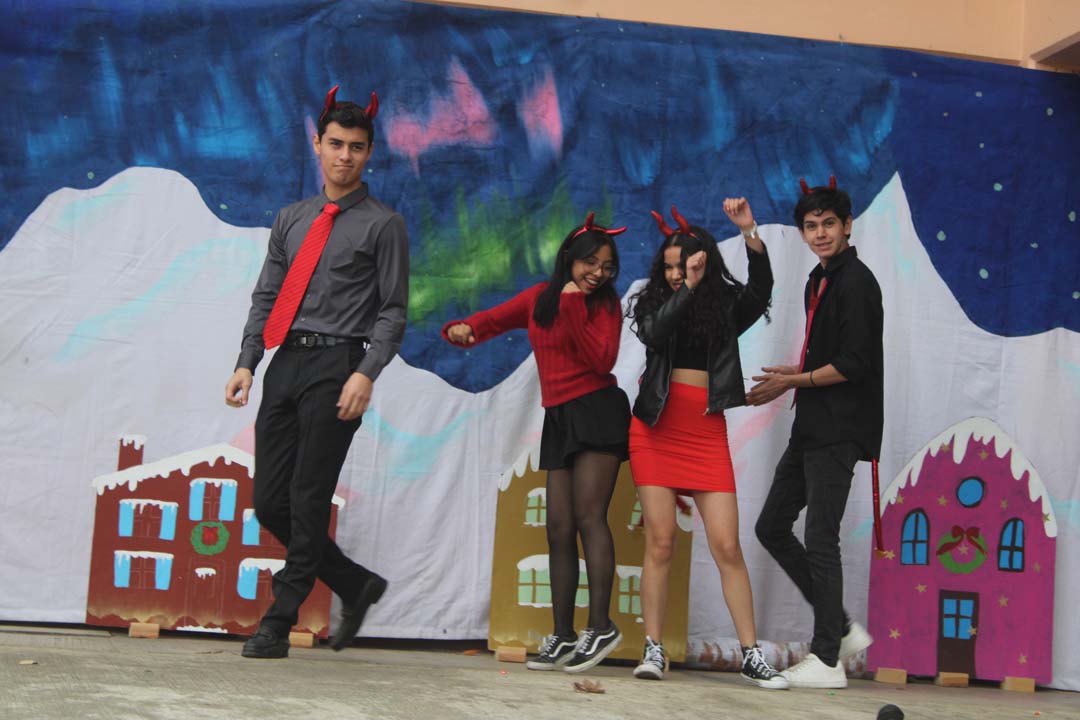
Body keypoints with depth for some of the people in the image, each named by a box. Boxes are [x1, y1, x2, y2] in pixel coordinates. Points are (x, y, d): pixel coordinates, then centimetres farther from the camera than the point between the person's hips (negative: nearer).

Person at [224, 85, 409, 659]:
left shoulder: (383, 225, 3)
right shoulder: (291, 220, 18)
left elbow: (392, 311, -3)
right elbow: (266, 296, 16)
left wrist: (366, 375, -16)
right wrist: (247, 362, 3)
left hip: (336, 364, -6)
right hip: (285, 364, 6)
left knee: (308, 501, -6)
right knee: (270, 501, 5)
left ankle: (279, 623, 4)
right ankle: (356, 586, 21)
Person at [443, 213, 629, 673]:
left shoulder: (606, 304, 1)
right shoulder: (539, 298, 13)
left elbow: (603, 360, -13)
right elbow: (493, 320, 12)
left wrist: (574, 307, -15)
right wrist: (464, 329, -10)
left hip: (597, 412, -5)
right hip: (558, 418, 5)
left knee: (587, 516, -16)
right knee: (559, 529, 3)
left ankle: (601, 626, -16)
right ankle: (563, 637, 5)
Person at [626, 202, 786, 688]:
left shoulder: (726, 305, 6)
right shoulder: (653, 303, 8)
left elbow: (761, 291, -13)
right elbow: (655, 333, -13)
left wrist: (751, 233, -22)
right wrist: (688, 288, -18)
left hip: (707, 434, 0)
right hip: (656, 430, 0)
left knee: (727, 546, -4)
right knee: (660, 540, -3)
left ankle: (752, 657, 1)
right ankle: (653, 650, 4)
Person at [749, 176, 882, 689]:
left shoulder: (855, 282, -12)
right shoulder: (818, 281, 17)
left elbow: (853, 364, -18)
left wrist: (794, 381, -10)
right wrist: (792, 379, 8)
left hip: (838, 432, -10)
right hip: (811, 429, 10)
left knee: (820, 541, -7)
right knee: (772, 526, 12)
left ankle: (827, 660, 2)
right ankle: (842, 628, 18)